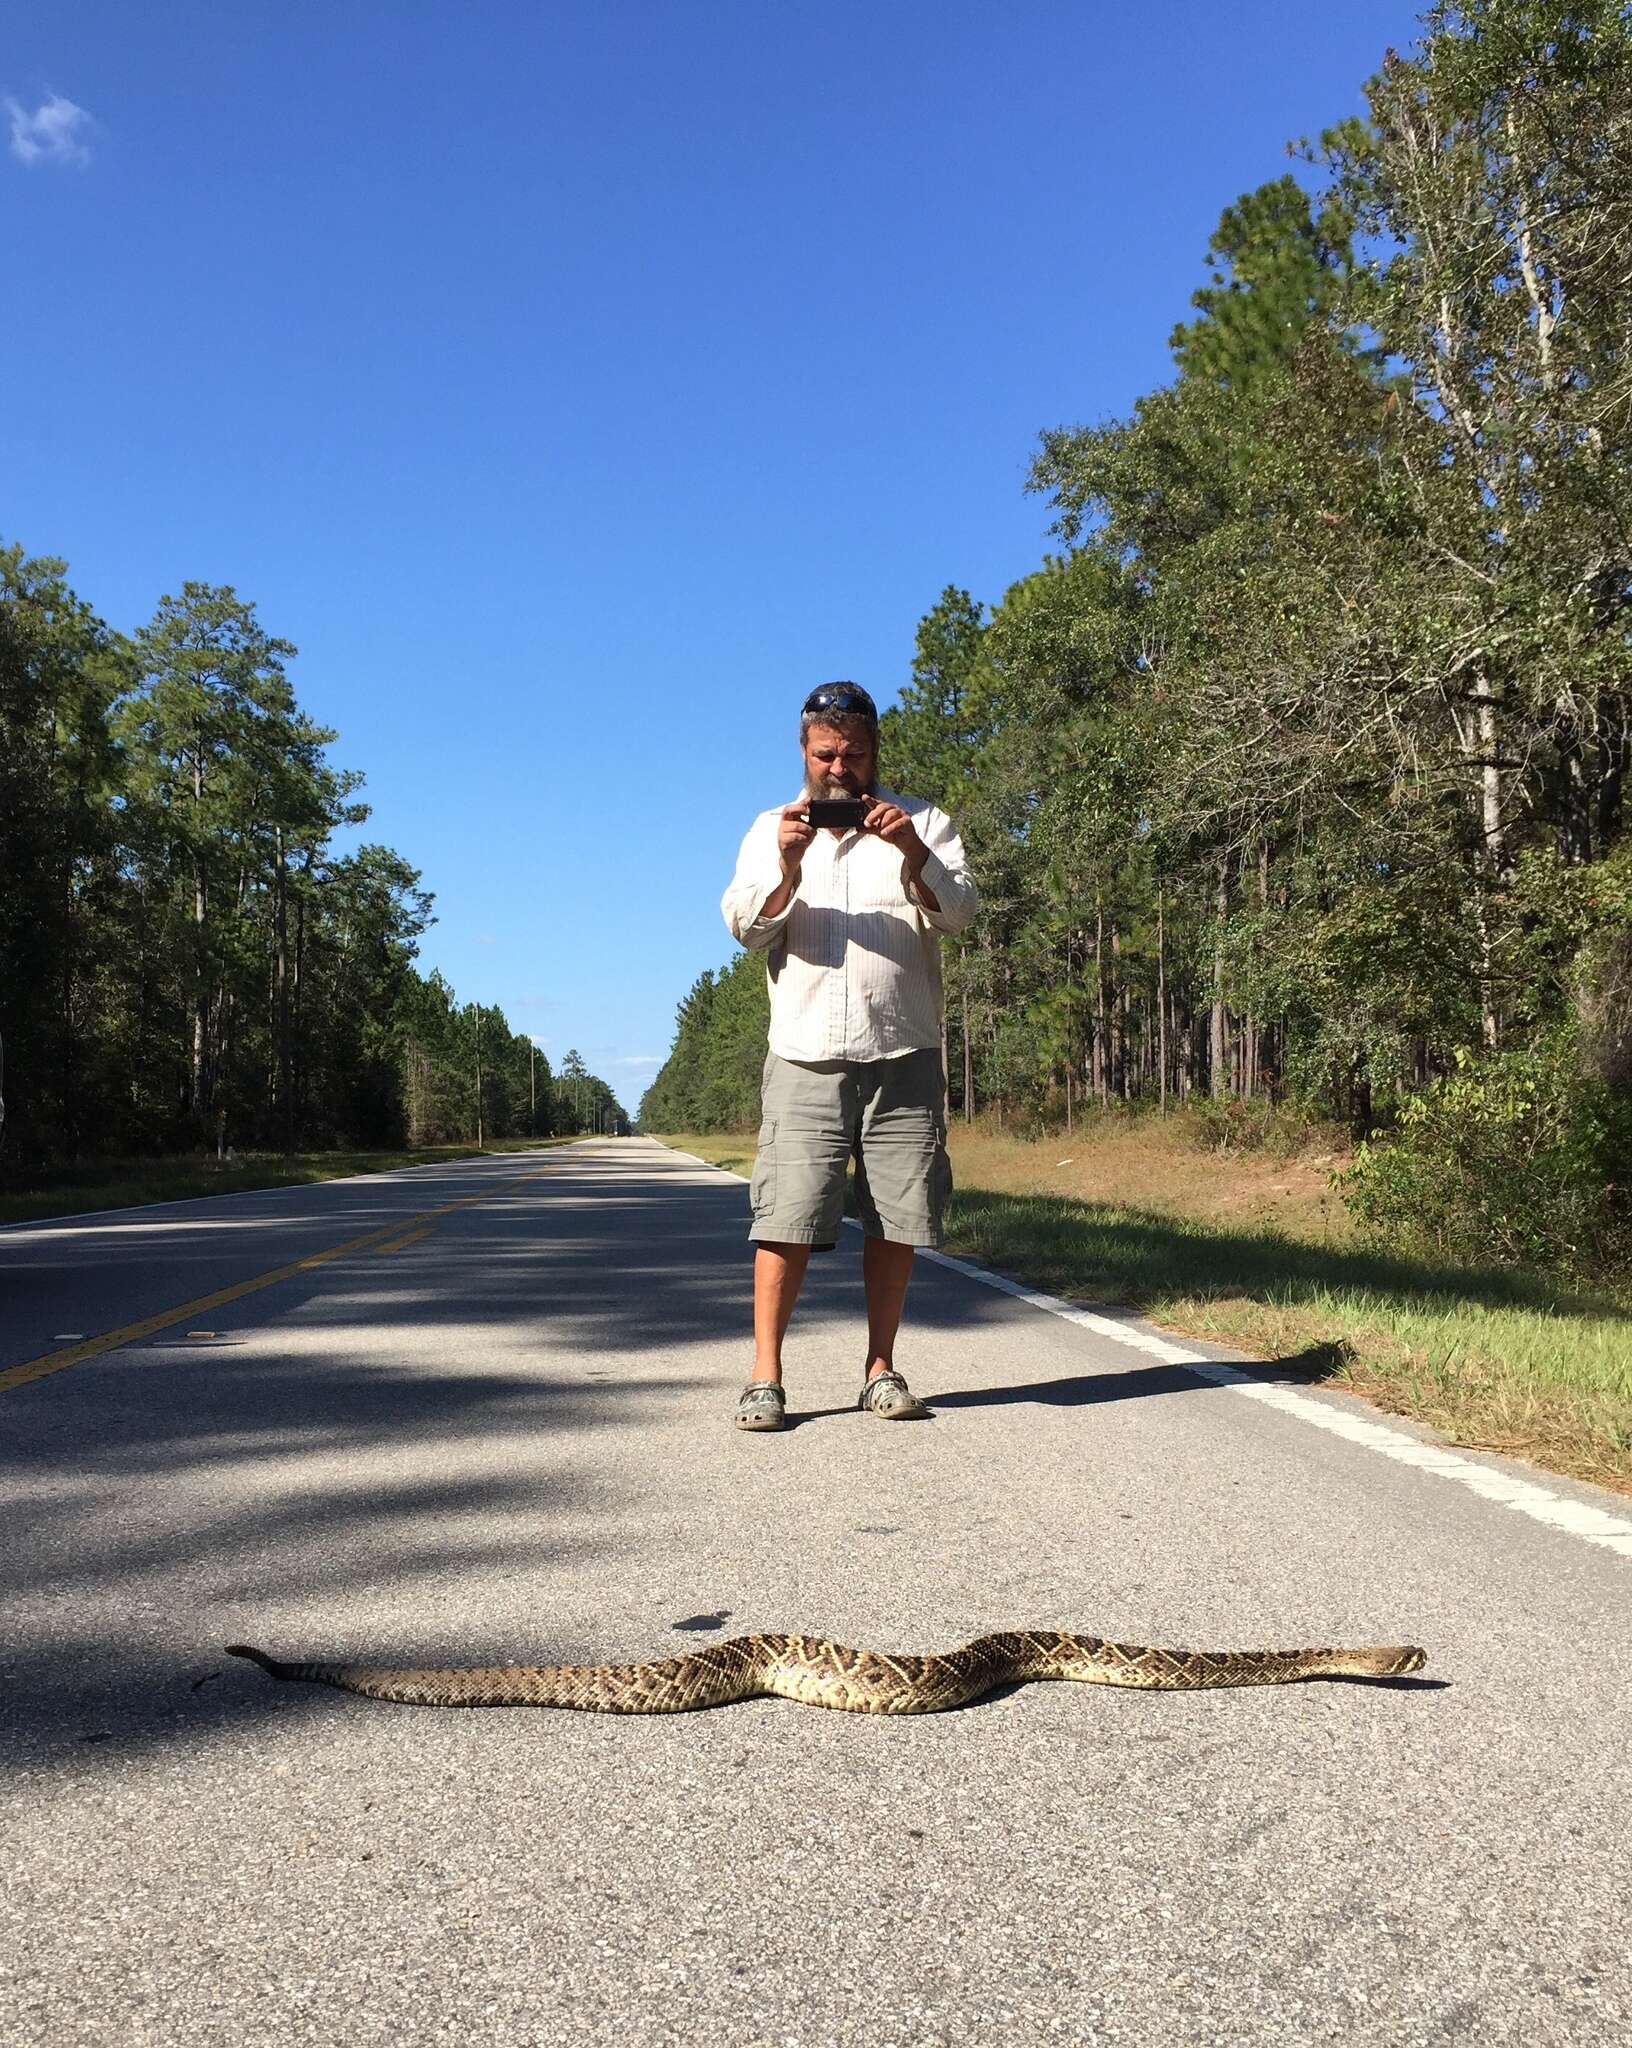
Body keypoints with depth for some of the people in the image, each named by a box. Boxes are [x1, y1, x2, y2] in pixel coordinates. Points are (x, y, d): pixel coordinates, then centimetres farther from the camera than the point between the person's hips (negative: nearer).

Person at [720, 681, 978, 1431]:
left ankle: (881, 1370, 15)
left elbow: (959, 909, -4)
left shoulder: (922, 823, 11)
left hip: (904, 1057, 1)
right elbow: (745, 926, -1)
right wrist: (786, 868, -20)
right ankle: (765, 1377, -2)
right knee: (786, 1216, -7)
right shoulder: (772, 829, 13)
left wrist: (915, 852, -23)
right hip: (805, 1058, 0)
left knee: (897, 1218, 3)